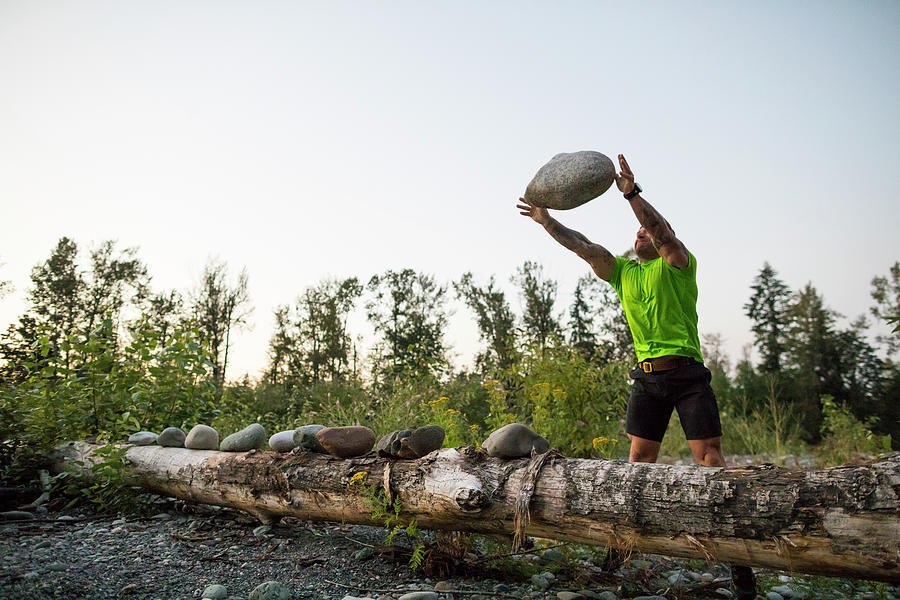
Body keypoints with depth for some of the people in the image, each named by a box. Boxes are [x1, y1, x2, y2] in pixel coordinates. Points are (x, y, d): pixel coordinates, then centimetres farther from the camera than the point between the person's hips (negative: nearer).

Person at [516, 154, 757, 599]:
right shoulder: (622, 272, 15)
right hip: (647, 376, 5)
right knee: (639, 456, 6)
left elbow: (665, 233, -20)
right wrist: (545, 219, 6)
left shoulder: (676, 263, 1)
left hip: (687, 372, -5)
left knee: (709, 456, -8)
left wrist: (633, 193, -28)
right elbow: (583, 247, 11)